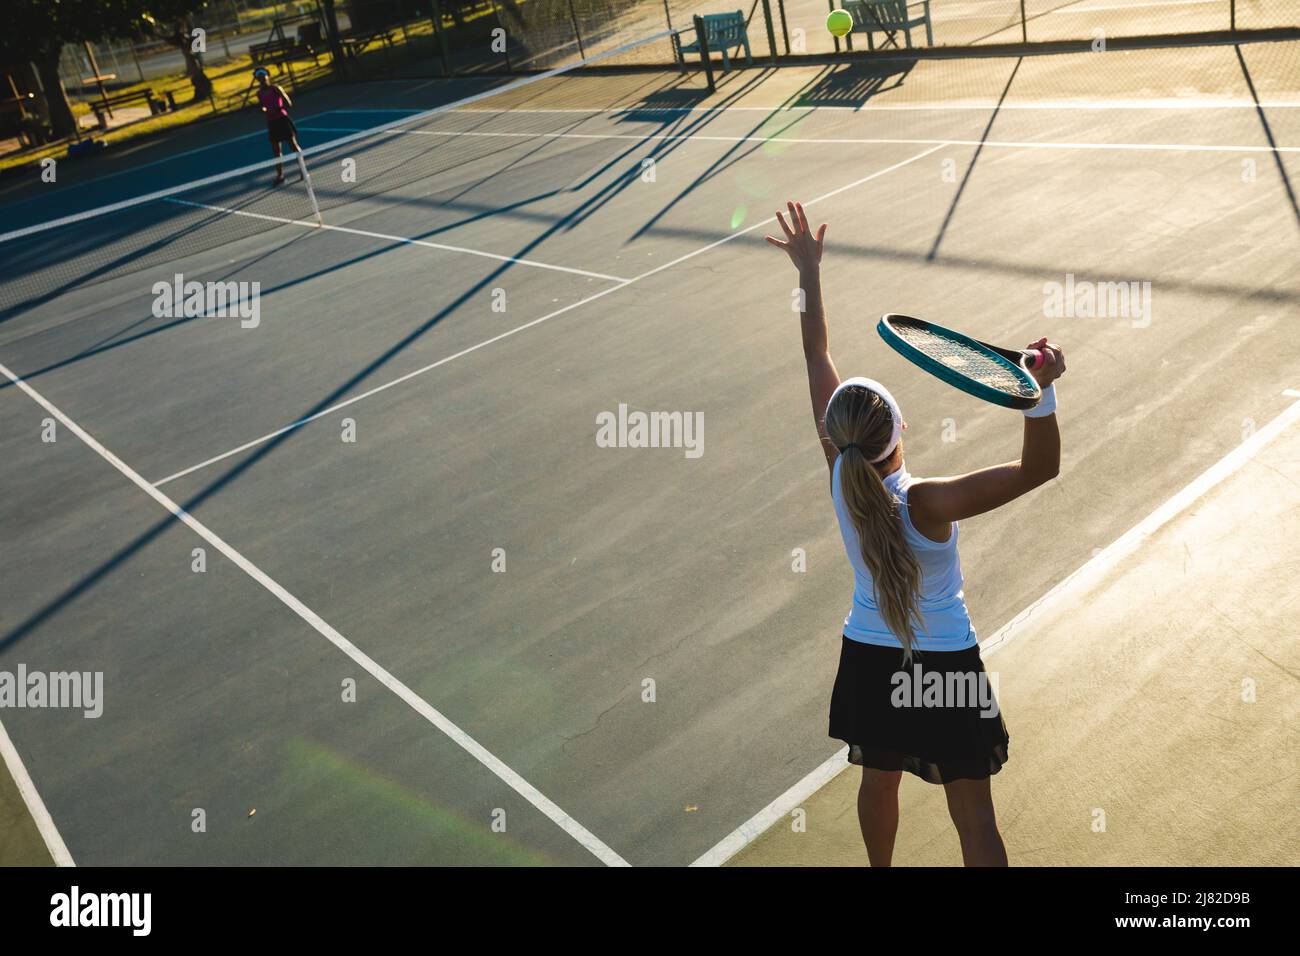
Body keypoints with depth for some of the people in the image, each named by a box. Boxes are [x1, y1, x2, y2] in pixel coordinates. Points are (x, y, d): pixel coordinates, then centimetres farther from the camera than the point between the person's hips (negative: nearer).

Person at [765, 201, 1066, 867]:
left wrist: (810, 272, -5)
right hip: (945, 667, -5)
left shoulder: (840, 474, -16)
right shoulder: (926, 504, -30)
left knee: (878, 781, 26)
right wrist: (1043, 390, -45)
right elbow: (1039, 468, -32)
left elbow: (817, 359, -10)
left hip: (868, 658, 5)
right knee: (973, 816, 10)